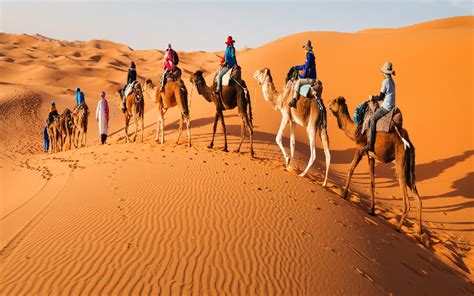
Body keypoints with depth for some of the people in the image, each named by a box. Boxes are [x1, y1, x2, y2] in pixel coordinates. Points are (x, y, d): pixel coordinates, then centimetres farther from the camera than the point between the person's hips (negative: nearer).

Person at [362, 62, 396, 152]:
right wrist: (376, 97, 22)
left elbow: (381, 97, -14)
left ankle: (370, 144, -21)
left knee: (372, 118, -15)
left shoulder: (385, 81, -15)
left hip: (386, 106, -10)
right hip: (391, 106, 10)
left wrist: (373, 98, 2)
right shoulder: (392, 81, 13)